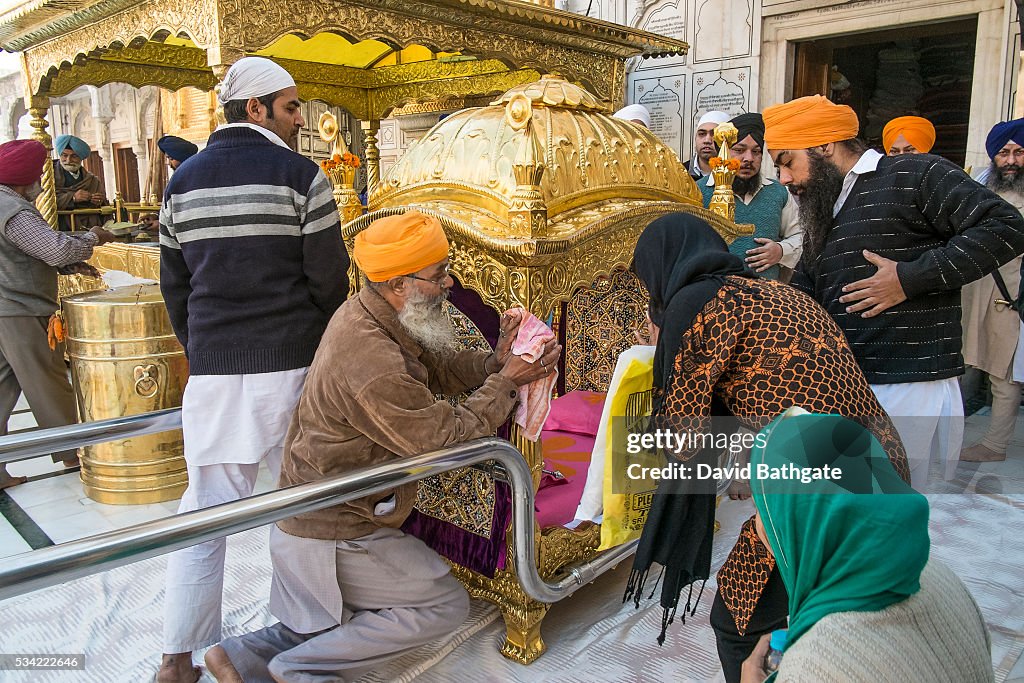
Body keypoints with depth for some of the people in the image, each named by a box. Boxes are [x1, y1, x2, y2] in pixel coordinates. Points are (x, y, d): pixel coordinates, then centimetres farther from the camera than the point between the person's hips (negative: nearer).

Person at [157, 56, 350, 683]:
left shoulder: (184, 181, 10)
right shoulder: (300, 174, -6)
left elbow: (175, 285, 13)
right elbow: (329, 279, -6)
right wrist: (322, 348, 10)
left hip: (212, 370, 4)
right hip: (290, 366, -4)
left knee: (204, 512, 12)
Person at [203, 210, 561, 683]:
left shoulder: (366, 314, -2)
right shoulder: (372, 365, -33)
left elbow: (433, 369, 6)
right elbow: (445, 438, -24)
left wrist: (491, 361, -11)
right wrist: (506, 382, -16)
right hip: (332, 535, -10)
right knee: (447, 605, -1)